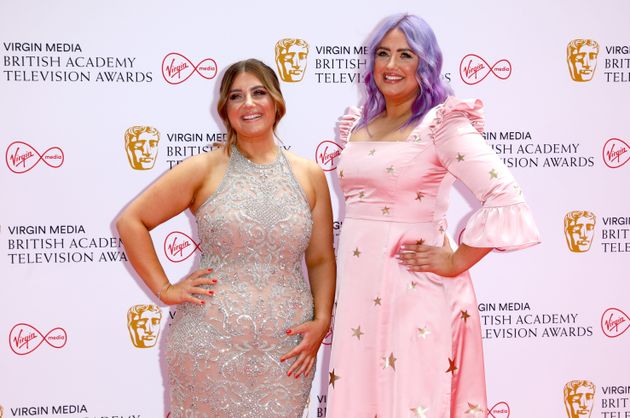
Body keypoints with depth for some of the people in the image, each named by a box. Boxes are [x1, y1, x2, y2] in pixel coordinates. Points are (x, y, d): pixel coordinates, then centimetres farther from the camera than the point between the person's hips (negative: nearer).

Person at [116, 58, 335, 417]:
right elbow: (132, 222, 2)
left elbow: (321, 259, 10)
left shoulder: (310, 175, 6)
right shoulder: (204, 170, -1)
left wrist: (322, 321, -3)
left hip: (286, 349, 2)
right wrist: (164, 289, -3)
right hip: (210, 344, -2)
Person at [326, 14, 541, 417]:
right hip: (356, 288, 6)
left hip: (414, 289, -6)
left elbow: (507, 200, -19)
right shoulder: (356, 125, 11)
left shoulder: (442, 123, -9)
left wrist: (455, 263, -14)